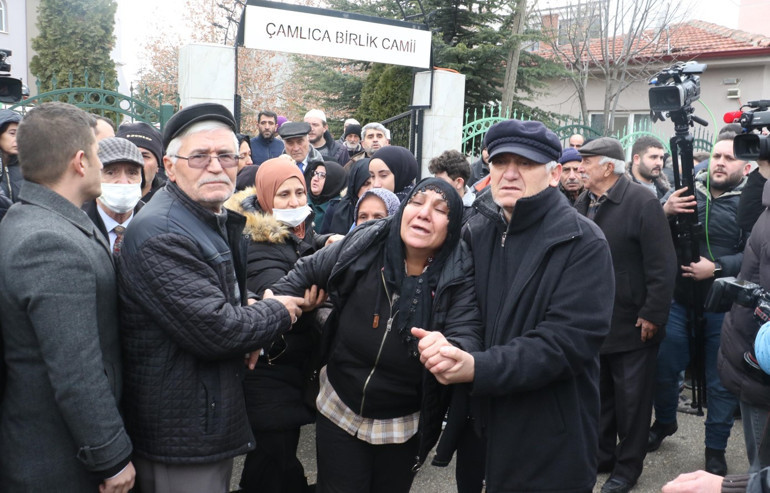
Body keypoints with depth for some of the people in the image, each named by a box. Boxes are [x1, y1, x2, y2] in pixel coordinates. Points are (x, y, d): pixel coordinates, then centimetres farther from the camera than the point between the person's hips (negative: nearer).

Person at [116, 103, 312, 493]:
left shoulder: (219, 220, 9)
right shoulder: (160, 235, -24)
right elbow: (214, 330, -28)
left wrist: (251, 311, -1)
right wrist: (277, 314, -10)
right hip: (182, 436, -9)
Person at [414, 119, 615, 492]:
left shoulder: (583, 244, -12)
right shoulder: (474, 233, 5)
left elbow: (569, 340, -21)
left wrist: (478, 368, -29)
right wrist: (440, 345, -21)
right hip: (479, 427, 5)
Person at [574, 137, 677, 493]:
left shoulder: (642, 202, -15)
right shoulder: (582, 204, 6)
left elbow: (662, 265, -17)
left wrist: (653, 315, -17)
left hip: (633, 324, -6)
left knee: (631, 400, 8)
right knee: (598, 395, 17)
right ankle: (601, 455, 34)